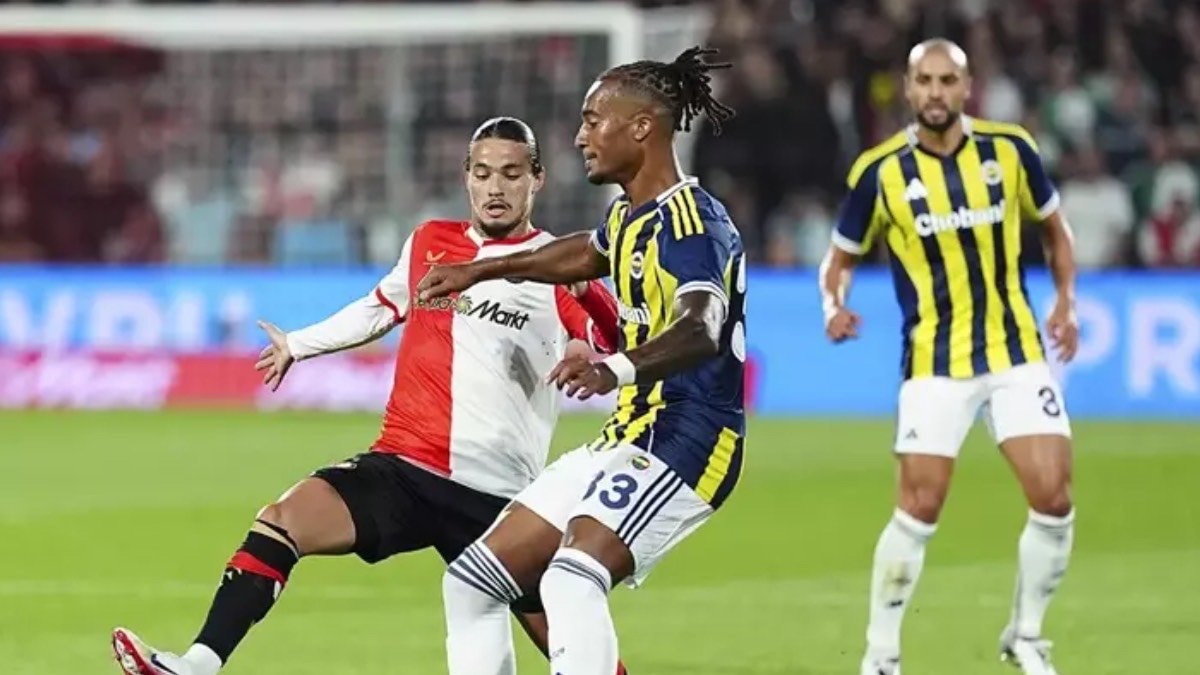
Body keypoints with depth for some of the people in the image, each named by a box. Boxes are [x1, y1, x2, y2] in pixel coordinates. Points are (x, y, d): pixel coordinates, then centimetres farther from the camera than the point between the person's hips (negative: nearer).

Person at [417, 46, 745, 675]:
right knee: (471, 584, 11)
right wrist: (481, 271, 44)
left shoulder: (690, 222, -18)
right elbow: (587, 252, 37)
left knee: (571, 580, -34)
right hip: (628, 439, 10)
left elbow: (700, 330, -36)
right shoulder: (630, 217, 12)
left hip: (684, 445, -10)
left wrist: (617, 368, -54)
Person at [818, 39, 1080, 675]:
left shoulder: (1009, 148, -2)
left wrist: (1066, 301, 4)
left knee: (1053, 498, -7)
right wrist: (834, 306, -14)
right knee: (919, 509, -9)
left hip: (1016, 353, 2)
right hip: (934, 364, -2)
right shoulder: (881, 170, -6)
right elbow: (841, 256, 6)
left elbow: (1053, 224, 15)